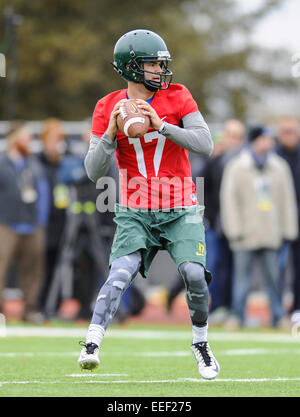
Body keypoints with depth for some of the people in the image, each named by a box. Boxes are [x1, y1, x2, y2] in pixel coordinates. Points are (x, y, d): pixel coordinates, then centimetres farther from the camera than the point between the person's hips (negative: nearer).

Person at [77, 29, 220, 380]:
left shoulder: (177, 97, 0)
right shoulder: (108, 108, 0)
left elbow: (206, 145, -12)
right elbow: (94, 172, -2)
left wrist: (161, 125, -20)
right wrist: (111, 133, -18)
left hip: (180, 211, 0)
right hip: (135, 214, 0)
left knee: (194, 274, -16)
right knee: (120, 274, -22)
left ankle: (200, 343, 7)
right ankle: (91, 344, -28)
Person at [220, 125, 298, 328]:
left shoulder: (279, 167, 10)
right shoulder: (236, 167, 0)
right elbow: (229, 199, -1)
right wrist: (234, 230, -8)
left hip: (271, 234, 2)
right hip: (246, 235, -2)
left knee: (273, 276, 2)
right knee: (242, 275, -1)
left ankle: (279, 316, 8)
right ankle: (238, 315, 7)